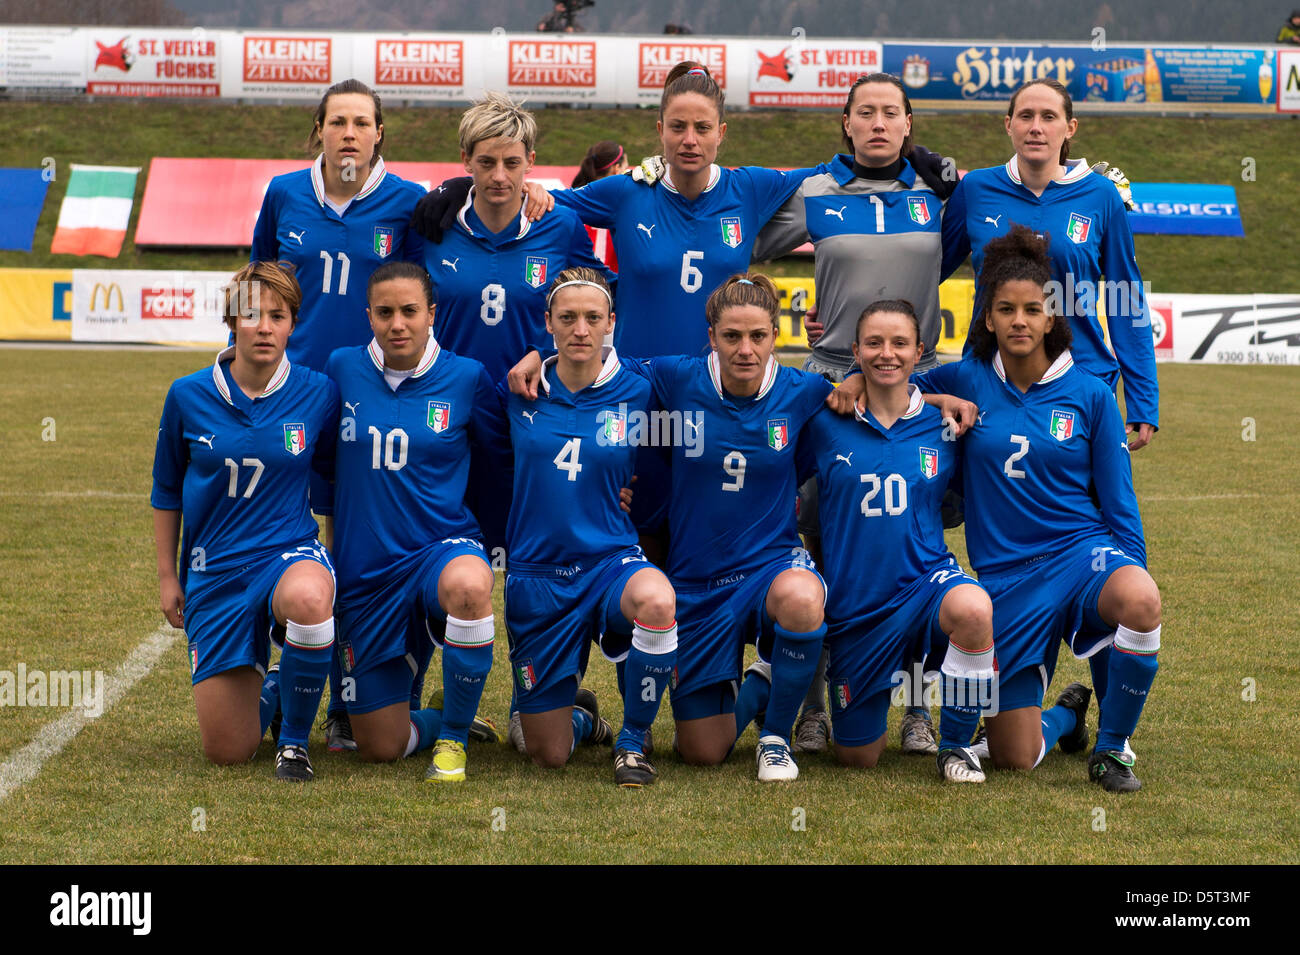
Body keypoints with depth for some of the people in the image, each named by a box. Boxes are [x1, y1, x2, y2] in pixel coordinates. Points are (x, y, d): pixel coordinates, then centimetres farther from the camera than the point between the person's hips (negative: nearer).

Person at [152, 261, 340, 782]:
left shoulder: (317, 394, -7)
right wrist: (167, 575, 9)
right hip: (215, 570, 1)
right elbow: (166, 491, 9)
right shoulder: (188, 396, -5)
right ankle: (267, 689, 38)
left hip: (289, 552, -1)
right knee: (226, 752, -1)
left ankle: (295, 737, -14)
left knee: (308, 598, -42)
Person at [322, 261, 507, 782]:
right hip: (364, 571, 2)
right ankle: (438, 718, 40)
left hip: (443, 546, -2)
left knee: (467, 585, -42)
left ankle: (453, 735, -18)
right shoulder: (342, 369, 0)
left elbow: (508, 458, 8)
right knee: (380, 747, 3)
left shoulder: (466, 377, -4)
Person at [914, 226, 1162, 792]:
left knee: (1141, 601, -38)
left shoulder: (1089, 395, 1)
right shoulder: (966, 383, 3)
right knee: (1014, 759, -2)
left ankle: (1112, 744, -11)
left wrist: (1133, 579, -4)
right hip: (1005, 574, 1)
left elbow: (1118, 505, 5)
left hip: (1083, 550, -1)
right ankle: (1068, 713, 37)